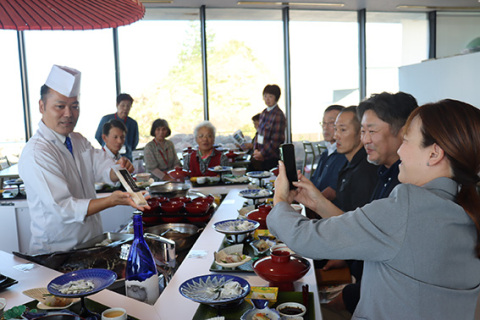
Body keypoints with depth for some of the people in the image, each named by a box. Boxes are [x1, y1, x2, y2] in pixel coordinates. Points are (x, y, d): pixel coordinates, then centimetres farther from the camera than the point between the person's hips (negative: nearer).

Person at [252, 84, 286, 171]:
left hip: (271, 157, -7)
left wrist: (262, 153, -12)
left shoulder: (278, 115, -13)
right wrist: (256, 149, 2)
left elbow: (276, 141, -16)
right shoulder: (264, 113, 11)